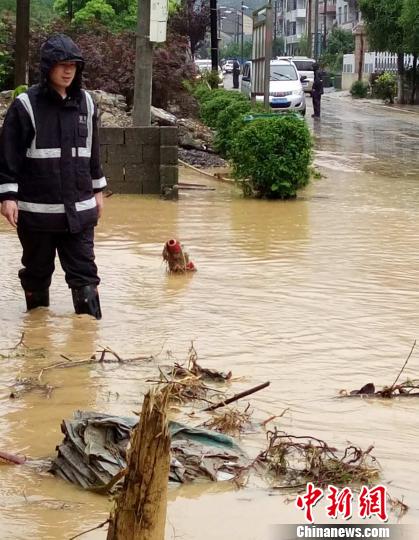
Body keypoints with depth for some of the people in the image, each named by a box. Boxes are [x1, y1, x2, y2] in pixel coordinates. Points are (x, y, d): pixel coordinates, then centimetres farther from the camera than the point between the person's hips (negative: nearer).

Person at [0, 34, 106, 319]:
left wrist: (97, 189, 20)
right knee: (38, 267, 9)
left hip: (79, 207, 3)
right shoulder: (26, 105, -6)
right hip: (37, 207, -3)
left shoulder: (85, 103, 8)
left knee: (84, 269, 0)